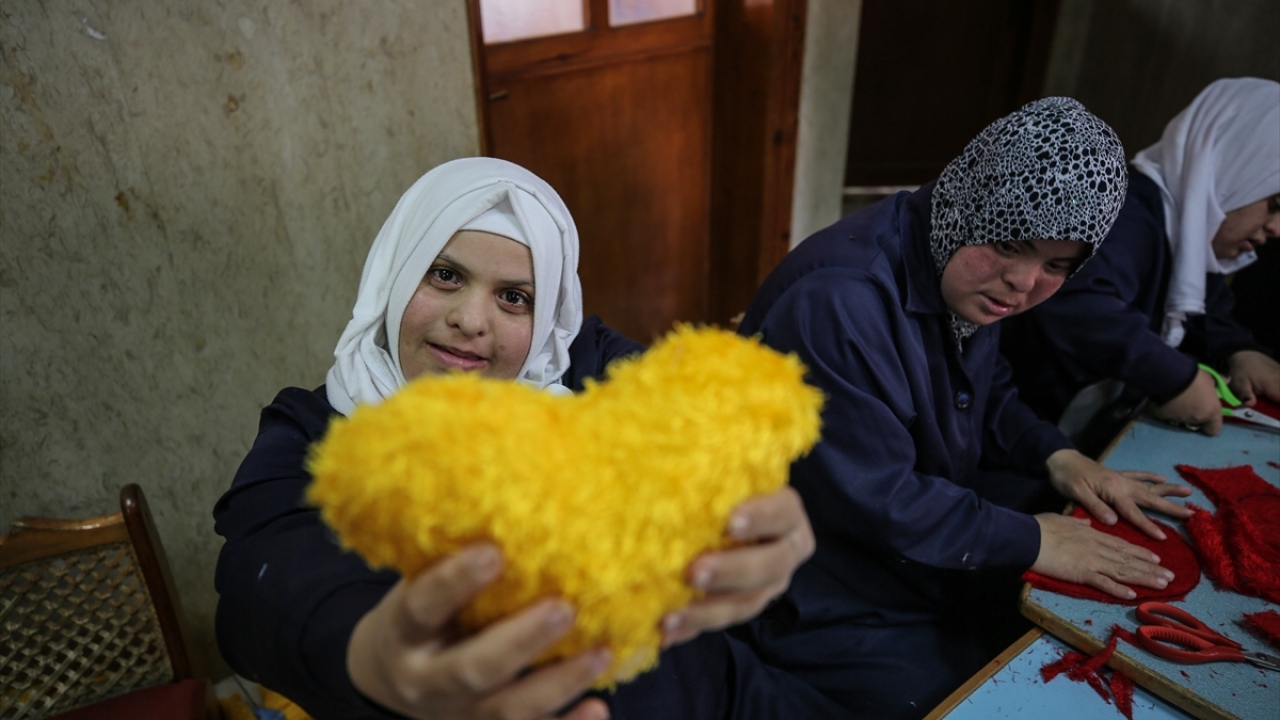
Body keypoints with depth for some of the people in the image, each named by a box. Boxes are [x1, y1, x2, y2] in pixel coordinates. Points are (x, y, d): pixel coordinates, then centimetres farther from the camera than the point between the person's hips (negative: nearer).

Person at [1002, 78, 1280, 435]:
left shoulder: (1191, 225, 8)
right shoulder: (1127, 215, -24)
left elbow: (1203, 313, 22)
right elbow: (1073, 307, -43)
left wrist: (1239, 351, 0)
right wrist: (1174, 378, -34)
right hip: (1042, 432, -9)